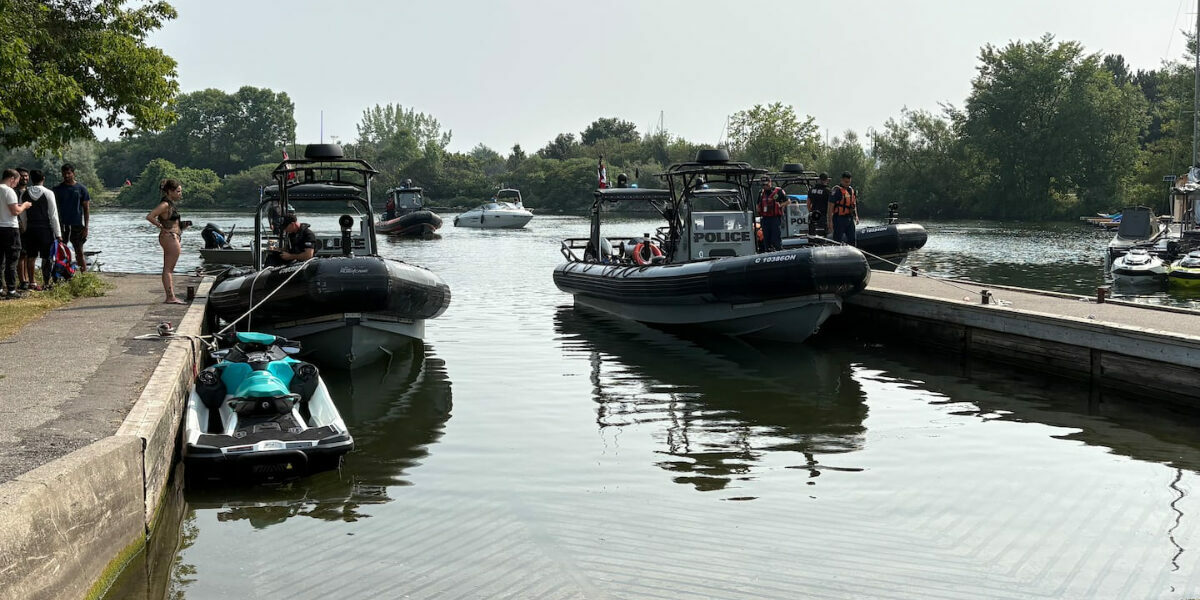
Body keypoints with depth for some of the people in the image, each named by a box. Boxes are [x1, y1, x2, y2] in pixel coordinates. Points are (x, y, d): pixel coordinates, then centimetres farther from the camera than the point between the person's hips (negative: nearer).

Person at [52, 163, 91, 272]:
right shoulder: (57, 189, 5)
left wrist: (86, 227, -3)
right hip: (62, 225, 1)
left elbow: (86, 208, 4)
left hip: (77, 225, -1)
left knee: (79, 252, 1)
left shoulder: (81, 189, 3)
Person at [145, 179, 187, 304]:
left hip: (172, 238, 10)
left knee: (168, 269, 11)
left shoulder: (170, 204, 15)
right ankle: (170, 297, -8)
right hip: (170, 237, -10)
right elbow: (149, 217, -24)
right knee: (168, 269, -8)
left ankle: (171, 297, 15)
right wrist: (162, 228, -17)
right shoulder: (165, 204, -14)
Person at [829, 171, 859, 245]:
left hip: (850, 219, 7)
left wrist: (856, 216, 14)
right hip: (839, 219, -7)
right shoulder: (836, 190, -9)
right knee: (838, 240, -3)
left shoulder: (852, 190, 14)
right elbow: (831, 205, -12)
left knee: (852, 239, 9)